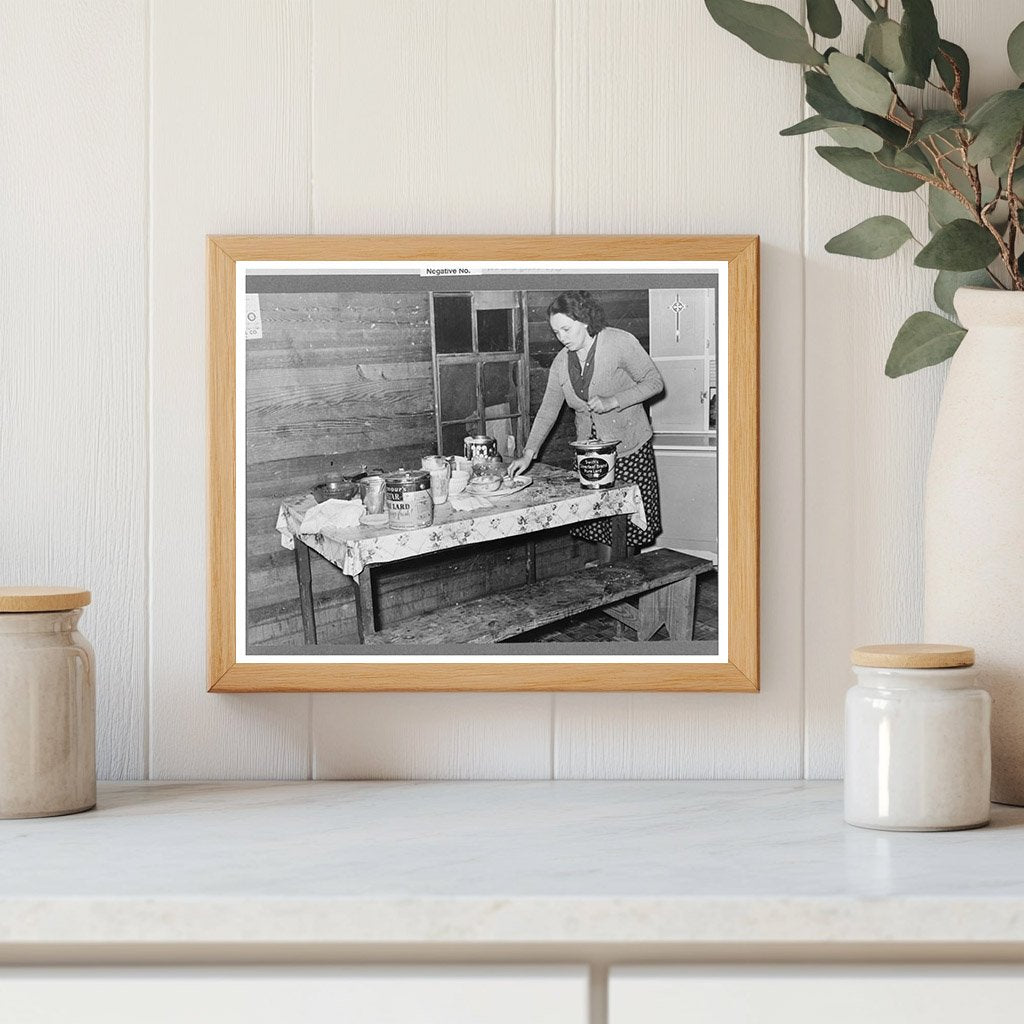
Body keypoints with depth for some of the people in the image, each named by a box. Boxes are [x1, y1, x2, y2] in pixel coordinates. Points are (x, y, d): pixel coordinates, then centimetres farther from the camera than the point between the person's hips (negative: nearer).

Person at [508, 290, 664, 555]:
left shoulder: (620, 342, -12)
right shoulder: (561, 362, 4)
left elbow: (654, 382, -9)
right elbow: (548, 410, 7)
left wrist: (612, 401, -21)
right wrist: (528, 453, -3)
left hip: (629, 448, -5)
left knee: (628, 526, -3)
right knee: (600, 524, 4)